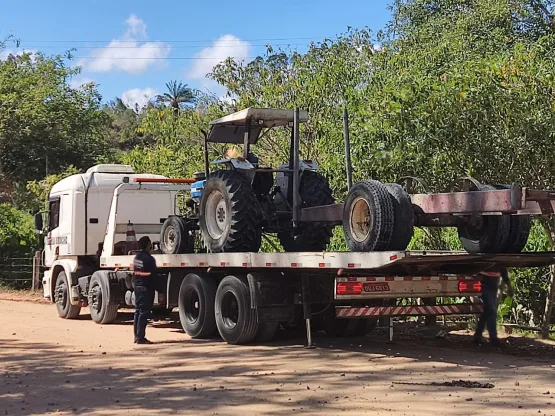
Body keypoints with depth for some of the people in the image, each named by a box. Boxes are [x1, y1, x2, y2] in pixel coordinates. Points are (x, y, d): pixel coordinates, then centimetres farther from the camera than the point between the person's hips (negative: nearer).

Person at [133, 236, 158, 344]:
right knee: (144, 312, -7)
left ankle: (137, 337, 15)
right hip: (146, 288, -9)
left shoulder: (137, 257, 12)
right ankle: (140, 337, -8)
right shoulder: (149, 258, -15)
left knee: (138, 311, 12)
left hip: (137, 287, 9)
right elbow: (154, 275, -16)